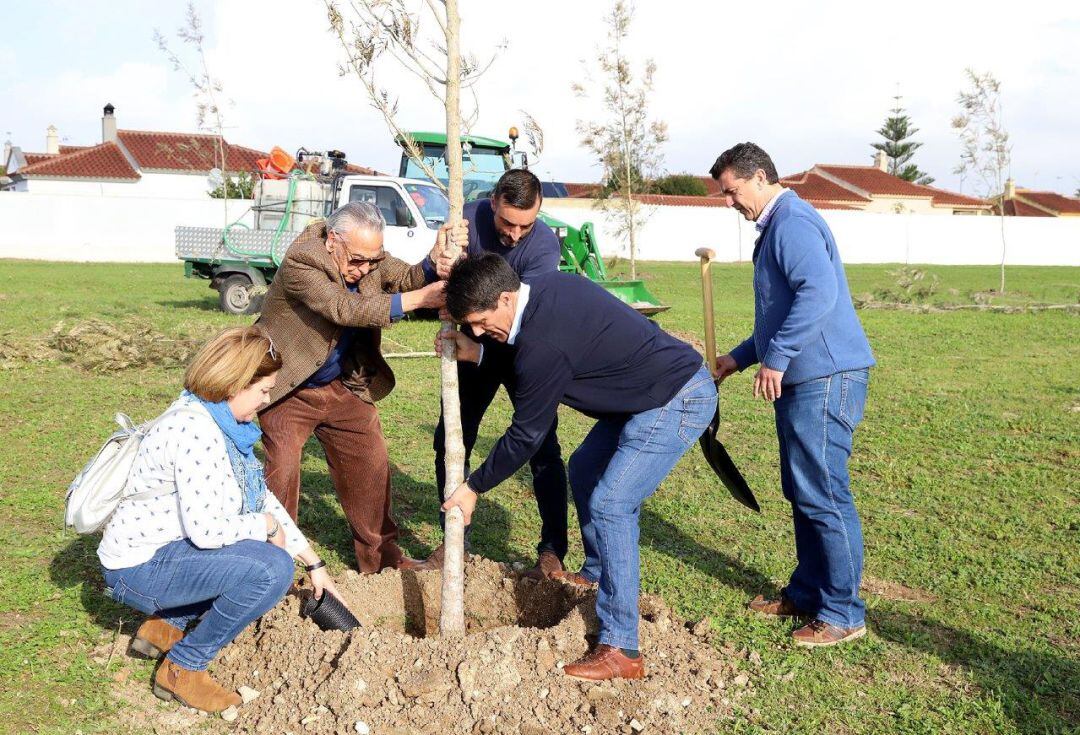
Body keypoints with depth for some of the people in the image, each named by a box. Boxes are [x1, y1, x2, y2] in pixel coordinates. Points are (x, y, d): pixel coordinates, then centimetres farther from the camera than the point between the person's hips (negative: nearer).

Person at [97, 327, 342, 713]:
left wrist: (314, 564, 13)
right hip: (140, 569, -10)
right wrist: (267, 525, -11)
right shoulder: (194, 429, -25)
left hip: (169, 548, 10)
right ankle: (182, 669, -7)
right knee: (272, 568, -24)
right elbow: (206, 531, -30)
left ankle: (165, 625, 14)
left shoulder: (224, 422, 5)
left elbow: (263, 499, 12)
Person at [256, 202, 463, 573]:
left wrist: (437, 259, -38)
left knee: (370, 462, 6)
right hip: (289, 389, -6)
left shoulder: (371, 256, -5)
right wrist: (417, 299, -40)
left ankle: (379, 553, 21)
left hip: (343, 385, 6)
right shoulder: (300, 263, -25)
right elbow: (346, 309, -35)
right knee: (282, 470, -9)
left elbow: (409, 279, -15)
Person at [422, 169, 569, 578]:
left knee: (542, 447, -8)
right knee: (450, 441, 5)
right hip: (475, 345, 3)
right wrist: (440, 264, -40)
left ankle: (552, 551, 3)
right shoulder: (469, 217, -17)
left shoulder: (545, 245, -26)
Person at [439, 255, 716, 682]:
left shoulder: (543, 342, -25)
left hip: (676, 403, -11)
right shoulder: (547, 287, 2)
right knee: (584, 468, 20)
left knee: (610, 505, -14)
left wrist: (474, 488, -3)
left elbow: (526, 435, -15)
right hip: (652, 393, 11)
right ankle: (596, 575, 37)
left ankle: (621, 650, -9)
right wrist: (478, 356, 12)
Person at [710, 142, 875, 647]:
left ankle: (843, 615, 6)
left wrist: (776, 359, -25)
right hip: (802, 379, 11)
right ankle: (807, 593, 28)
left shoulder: (792, 222, -13)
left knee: (823, 495, -5)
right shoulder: (775, 228, 21)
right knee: (802, 493, 16)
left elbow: (820, 291, -28)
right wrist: (739, 358, 26)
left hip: (824, 378, -11)